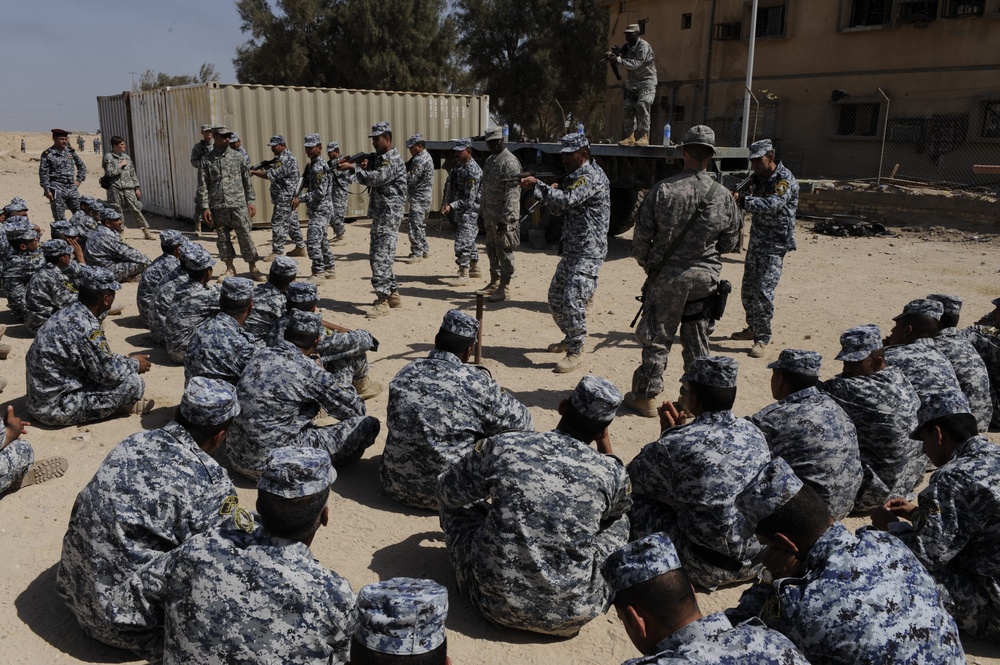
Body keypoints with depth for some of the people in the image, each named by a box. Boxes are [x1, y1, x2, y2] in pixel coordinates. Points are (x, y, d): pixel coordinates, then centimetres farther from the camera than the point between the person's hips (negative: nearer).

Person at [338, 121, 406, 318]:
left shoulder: (393, 160, -13)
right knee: (377, 255, 14)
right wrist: (365, 168, 1)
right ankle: (393, 294, 23)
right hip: (380, 213, 10)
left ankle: (383, 301, -10)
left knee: (381, 257, -12)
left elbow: (375, 178, -24)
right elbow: (373, 180, 19)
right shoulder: (381, 158, 17)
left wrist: (352, 167, -19)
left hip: (389, 215, -10)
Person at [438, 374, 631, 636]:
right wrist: (607, 450, 22)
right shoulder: (611, 471, -8)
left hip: (498, 604, 0)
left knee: (456, 506, 22)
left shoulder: (500, 446, -9)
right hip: (574, 615, 1)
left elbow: (447, 492, 9)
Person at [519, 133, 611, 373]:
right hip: (571, 250, 10)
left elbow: (565, 201, -27)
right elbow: (558, 209, 14)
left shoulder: (592, 176, -14)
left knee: (573, 300, -17)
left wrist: (537, 184, -24)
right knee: (555, 297, 17)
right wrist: (538, 190, -1)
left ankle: (575, 352, -6)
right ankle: (570, 339, 35)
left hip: (588, 252, -10)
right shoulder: (574, 177, 16)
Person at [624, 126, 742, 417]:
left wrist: (645, 263, 10)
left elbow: (642, 235, -8)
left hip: (667, 275, -2)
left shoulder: (663, 190, -12)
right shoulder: (723, 196, -4)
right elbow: (730, 241, 7)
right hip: (705, 276, 2)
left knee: (656, 338, 7)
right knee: (697, 341, 15)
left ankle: (646, 396, 15)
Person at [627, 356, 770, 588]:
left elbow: (632, 477, -1)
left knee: (635, 503, 7)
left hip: (707, 570, -6)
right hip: (761, 562, 6)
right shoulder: (754, 433, -2)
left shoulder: (675, 445, -20)